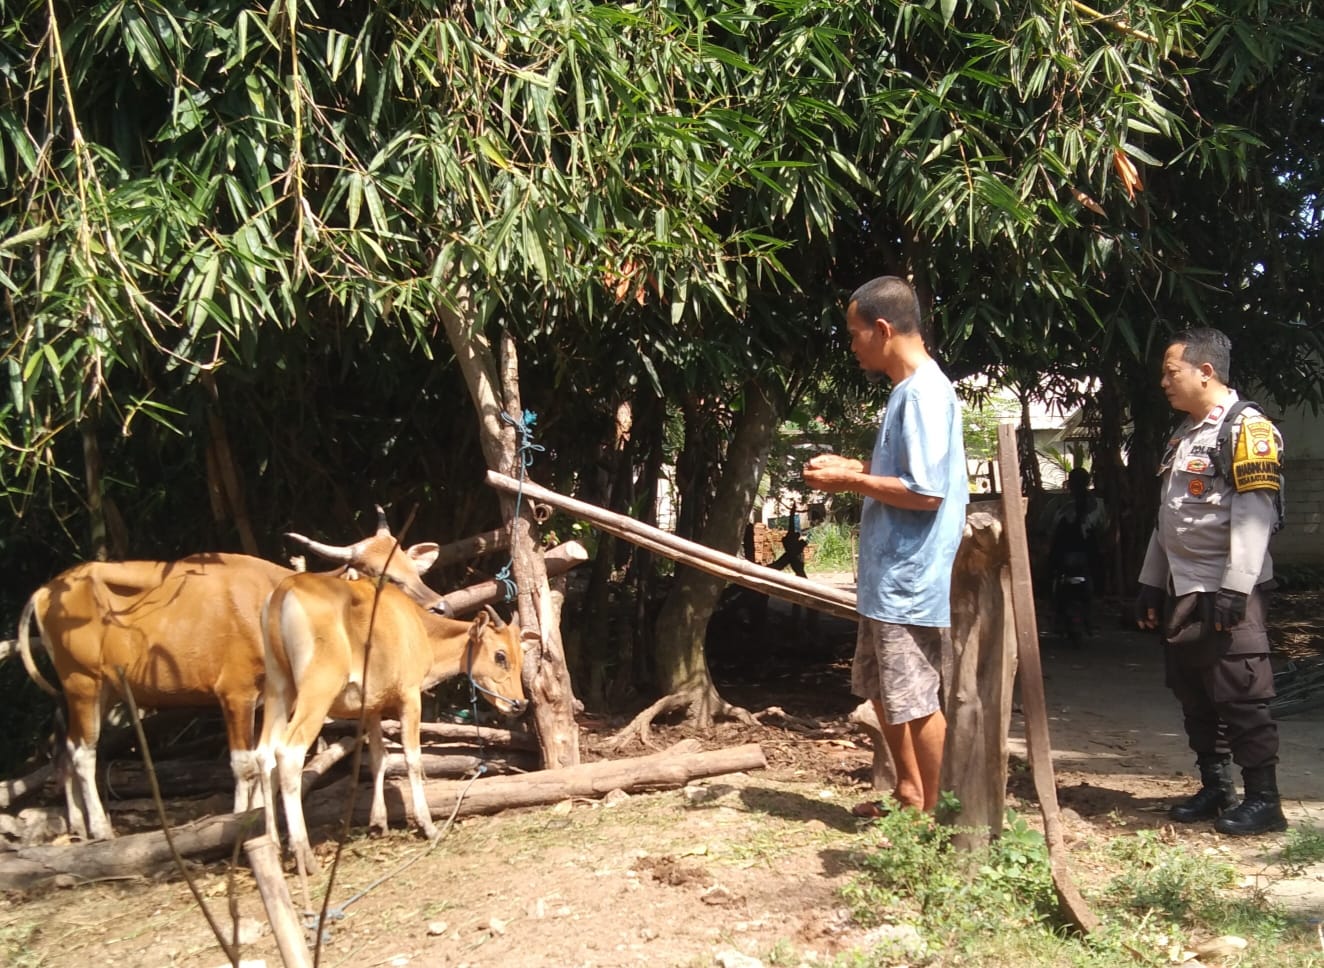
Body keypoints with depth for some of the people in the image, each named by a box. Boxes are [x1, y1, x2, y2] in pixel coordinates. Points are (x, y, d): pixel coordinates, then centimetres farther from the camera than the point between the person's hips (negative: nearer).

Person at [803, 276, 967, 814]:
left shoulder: (924, 394, -19)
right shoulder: (908, 390, 13)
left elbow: (925, 491, -24)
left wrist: (849, 482, -15)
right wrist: (853, 468, 10)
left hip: (911, 583, -11)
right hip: (888, 579, 11)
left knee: (917, 701, 1)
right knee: (882, 690, 20)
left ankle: (930, 814, 15)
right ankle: (909, 793, 34)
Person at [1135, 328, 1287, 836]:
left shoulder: (1246, 428, -10)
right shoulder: (1184, 433, 18)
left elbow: (1255, 514, -18)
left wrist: (1234, 590, -23)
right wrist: (1151, 582, 18)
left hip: (1226, 592, -9)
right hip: (1182, 592, 9)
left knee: (1241, 697, -4)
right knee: (1195, 697, 13)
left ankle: (1262, 799, 5)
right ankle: (1215, 788, 23)